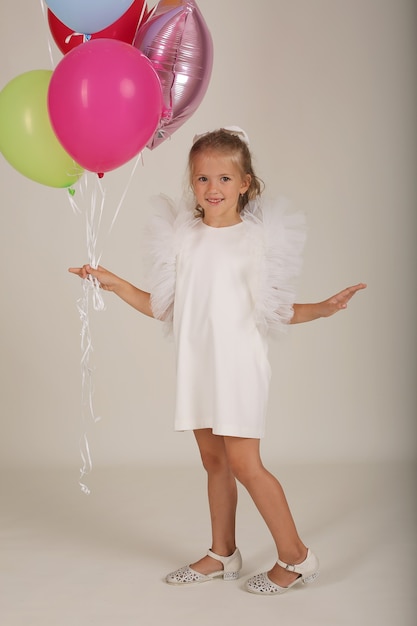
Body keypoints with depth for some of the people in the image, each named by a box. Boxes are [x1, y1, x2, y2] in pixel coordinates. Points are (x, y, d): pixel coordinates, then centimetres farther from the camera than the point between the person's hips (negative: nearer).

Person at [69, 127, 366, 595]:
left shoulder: (258, 236, -5)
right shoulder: (182, 237, 8)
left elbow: (275, 310, -2)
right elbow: (162, 307, 12)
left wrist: (324, 308, -15)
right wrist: (112, 283, 10)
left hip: (238, 364, -5)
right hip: (196, 365, 5)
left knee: (243, 463, -7)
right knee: (214, 462, 13)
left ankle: (295, 556, 7)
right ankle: (222, 553, 28)